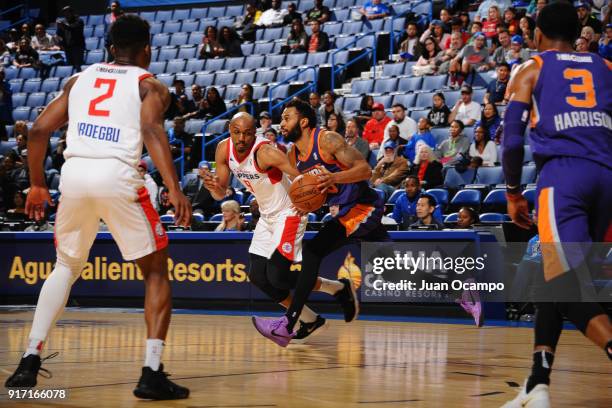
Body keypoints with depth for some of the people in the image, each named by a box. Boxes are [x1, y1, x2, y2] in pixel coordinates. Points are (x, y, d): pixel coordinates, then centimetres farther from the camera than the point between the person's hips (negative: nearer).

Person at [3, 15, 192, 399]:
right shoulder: (150, 85, 13)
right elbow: (152, 130, -8)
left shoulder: (81, 78, 24)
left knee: (66, 267, 25)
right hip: (118, 176, -4)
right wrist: (175, 190, -16)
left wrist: (38, 185, 29)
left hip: (74, 173, 4)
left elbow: (38, 131, 18)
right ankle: (152, 374, 1)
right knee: (156, 272, 11)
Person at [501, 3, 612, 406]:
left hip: (562, 175, -4)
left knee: (565, 281, -12)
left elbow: (513, 138, 7)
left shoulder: (530, 70, 15)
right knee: (554, 279, 16)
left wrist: (513, 194, 17)